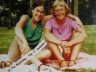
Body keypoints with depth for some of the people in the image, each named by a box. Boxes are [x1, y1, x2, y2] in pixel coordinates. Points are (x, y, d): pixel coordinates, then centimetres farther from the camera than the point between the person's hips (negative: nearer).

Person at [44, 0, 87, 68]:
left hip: (69, 52, 1)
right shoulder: (50, 22, -9)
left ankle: (72, 60, -33)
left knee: (78, 34, -17)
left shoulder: (71, 22, -7)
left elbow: (84, 34, -23)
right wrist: (61, 43, -44)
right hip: (55, 53, -1)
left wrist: (70, 43, -38)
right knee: (50, 39, -25)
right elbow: (47, 34, -31)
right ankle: (62, 61, -39)